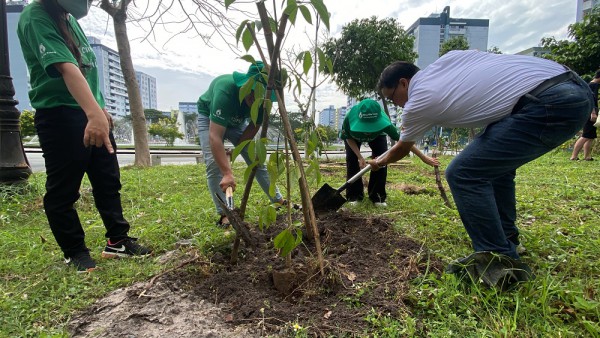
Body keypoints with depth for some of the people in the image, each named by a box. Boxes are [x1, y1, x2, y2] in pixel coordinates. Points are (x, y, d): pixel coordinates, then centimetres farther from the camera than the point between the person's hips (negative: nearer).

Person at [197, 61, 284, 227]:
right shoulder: (225, 90, -42)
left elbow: (254, 126, -13)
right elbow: (215, 137, -48)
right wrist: (227, 174, -53)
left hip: (237, 121, 4)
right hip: (209, 117, -3)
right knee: (214, 162, -21)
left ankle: (279, 200, 9)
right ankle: (224, 213, -14)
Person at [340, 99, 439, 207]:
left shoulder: (383, 122, -44)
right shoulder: (349, 119, -45)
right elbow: (348, 138, -22)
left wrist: (423, 157, -24)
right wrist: (360, 157, -31)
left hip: (377, 135, 0)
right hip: (353, 136, 0)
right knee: (352, 159, -16)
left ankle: (377, 196, -5)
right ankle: (353, 195, -4)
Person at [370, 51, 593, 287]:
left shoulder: (417, 104, -3)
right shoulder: (446, 59, 14)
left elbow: (402, 149, 15)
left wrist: (379, 163, 37)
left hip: (550, 106, -10)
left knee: (462, 174, -10)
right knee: (494, 163, 22)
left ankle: (501, 260, -3)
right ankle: (506, 238, 32)